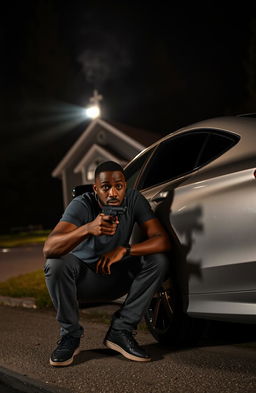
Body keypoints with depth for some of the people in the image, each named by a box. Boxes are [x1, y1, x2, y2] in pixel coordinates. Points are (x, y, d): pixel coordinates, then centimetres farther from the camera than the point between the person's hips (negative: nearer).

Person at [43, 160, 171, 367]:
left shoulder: (134, 199, -14)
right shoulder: (82, 205, -24)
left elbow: (163, 240, -20)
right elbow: (49, 248, -38)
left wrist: (124, 249, -36)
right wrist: (88, 229, -55)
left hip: (117, 277, 3)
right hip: (83, 278, -2)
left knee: (159, 261, -21)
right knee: (57, 263, -33)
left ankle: (120, 331, -14)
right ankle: (70, 334, -14)